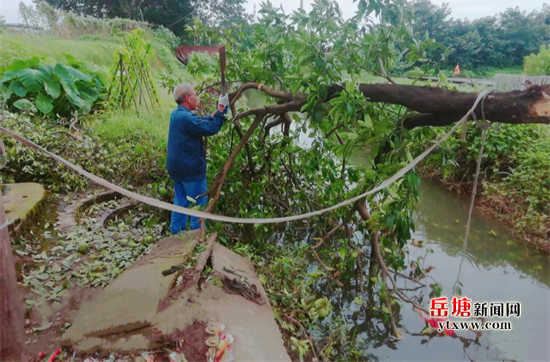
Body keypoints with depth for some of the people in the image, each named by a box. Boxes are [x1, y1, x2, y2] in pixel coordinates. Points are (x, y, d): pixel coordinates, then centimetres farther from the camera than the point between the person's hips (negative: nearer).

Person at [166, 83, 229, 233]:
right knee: (199, 203, 4)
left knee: (181, 200, 18)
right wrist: (221, 109, -17)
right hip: (190, 168, -10)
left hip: (177, 167, 10)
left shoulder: (177, 114, 8)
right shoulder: (186, 117, -24)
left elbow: (201, 122, 9)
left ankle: (176, 230, 27)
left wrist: (217, 112, 1)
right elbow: (211, 128, -27)